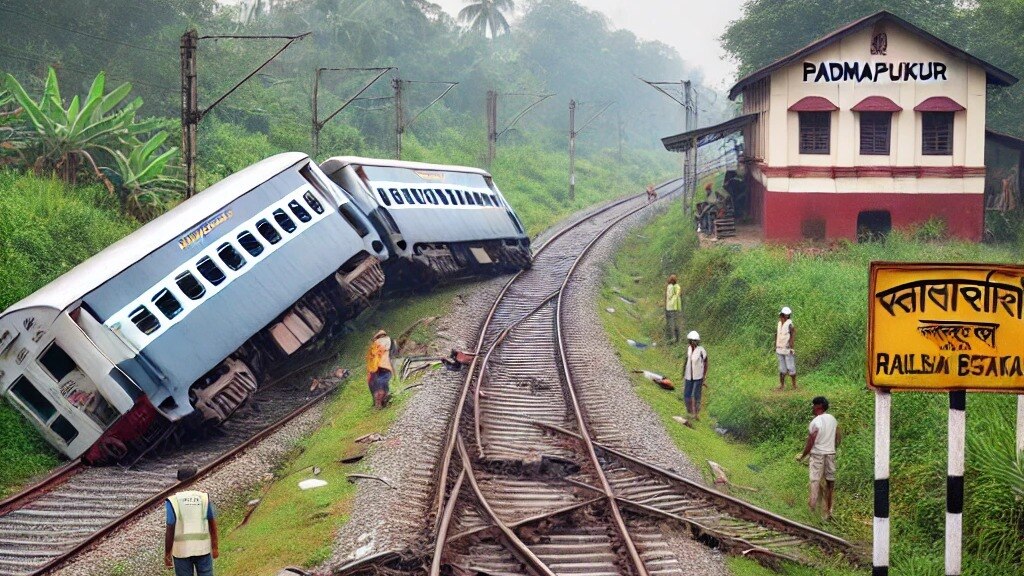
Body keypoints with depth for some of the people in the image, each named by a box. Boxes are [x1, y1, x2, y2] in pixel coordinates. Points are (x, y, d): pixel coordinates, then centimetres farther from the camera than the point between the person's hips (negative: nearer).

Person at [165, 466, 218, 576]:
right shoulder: (204, 498, -2)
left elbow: (170, 531, -11)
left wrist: (167, 554, -3)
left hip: (181, 550, -2)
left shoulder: (173, 501, -9)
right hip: (203, 549, 2)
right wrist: (214, 547, 13)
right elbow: (213, 525, 2)